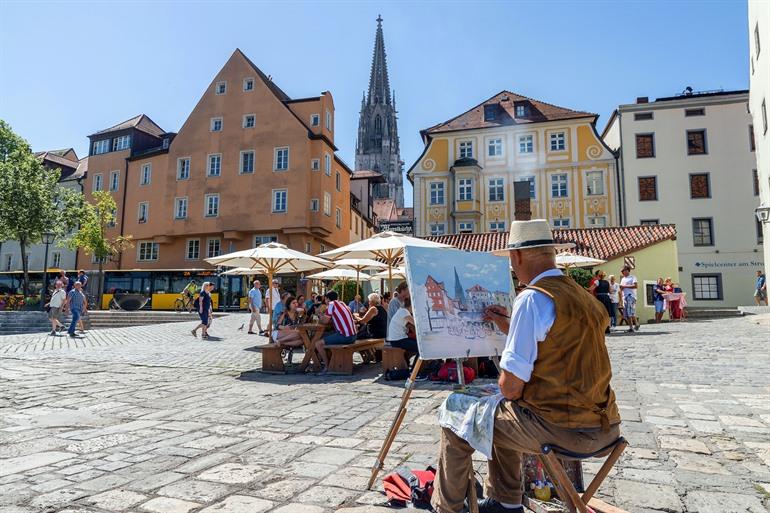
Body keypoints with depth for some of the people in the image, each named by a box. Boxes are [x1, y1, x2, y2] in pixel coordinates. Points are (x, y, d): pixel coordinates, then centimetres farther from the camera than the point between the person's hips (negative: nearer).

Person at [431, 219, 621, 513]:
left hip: (564, 429, -9)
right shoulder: (583, 295, 9)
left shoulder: (532, 298, -18)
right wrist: (509, 326, 21)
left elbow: (509, 387, -18)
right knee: (499, 413, 29)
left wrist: (508, 389, 3)